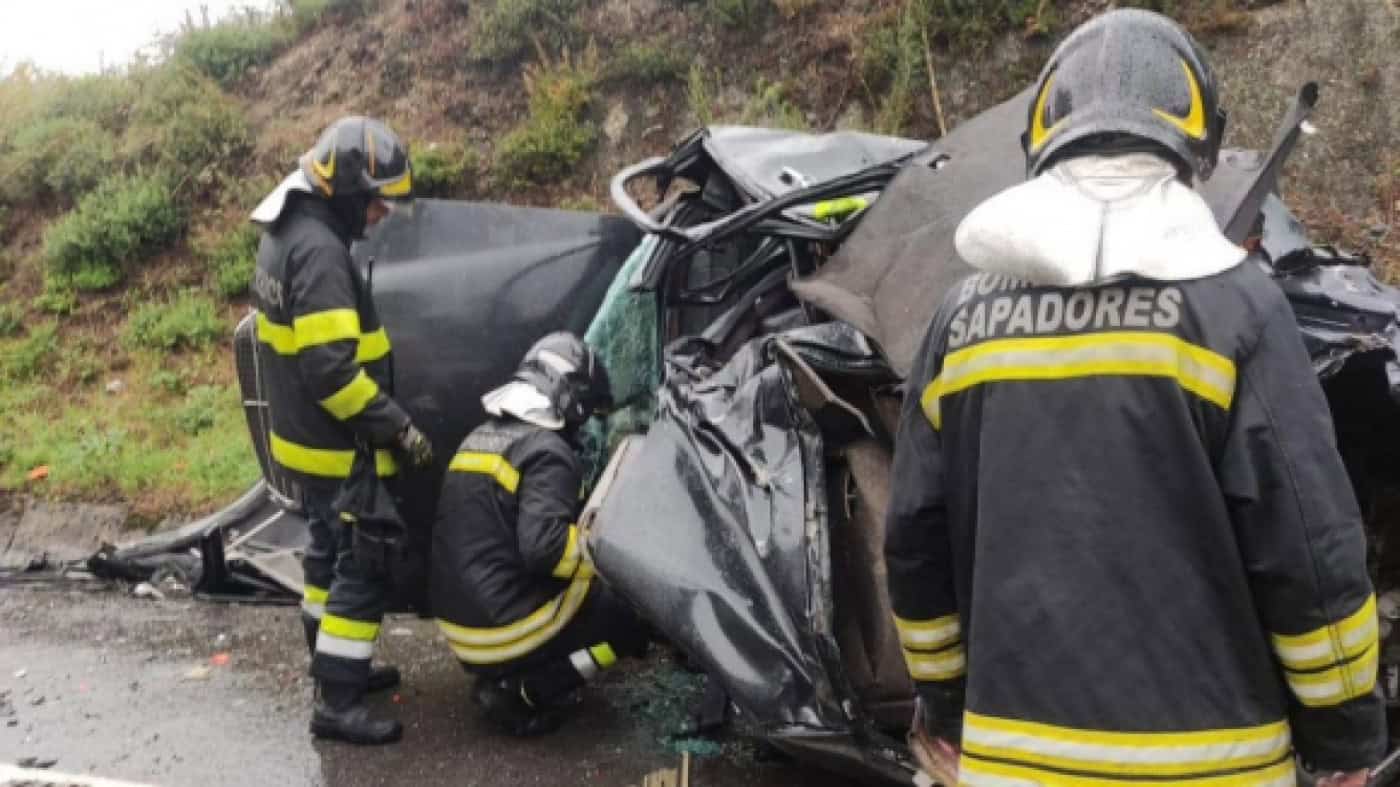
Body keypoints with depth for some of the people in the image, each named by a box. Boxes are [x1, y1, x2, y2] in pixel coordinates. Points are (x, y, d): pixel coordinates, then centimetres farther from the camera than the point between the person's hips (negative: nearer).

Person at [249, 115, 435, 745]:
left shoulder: (285, 235, 9)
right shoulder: (320, 250, -24)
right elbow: (331, 370, -29)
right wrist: (397, 427, -23)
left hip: (302, 437, 10)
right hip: (339, 449, -10)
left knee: (328, 554, 21)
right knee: (363, 568, -2)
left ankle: (333, 668, 34)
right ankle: (337, 705, 4)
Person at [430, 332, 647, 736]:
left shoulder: (481, 437, 11)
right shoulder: (547, 451, -15)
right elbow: (544, 546, -27)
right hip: (506, 629, -9)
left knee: (597, 594, 24)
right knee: (633, 617, 3)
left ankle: (504, 677, 9)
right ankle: (522, 692, -4)